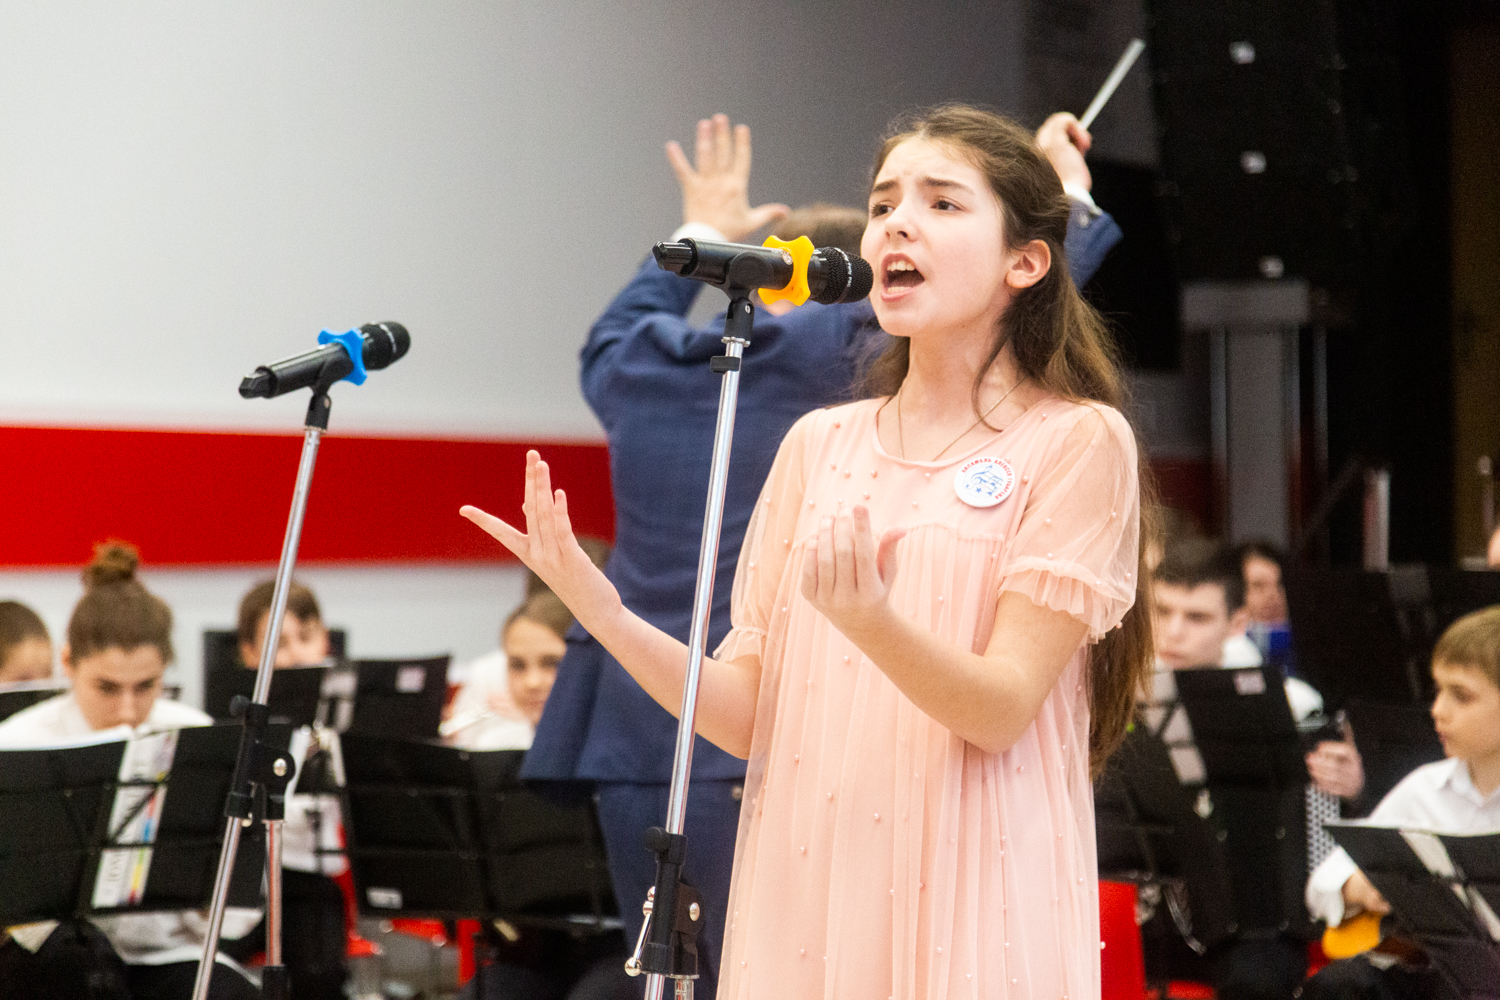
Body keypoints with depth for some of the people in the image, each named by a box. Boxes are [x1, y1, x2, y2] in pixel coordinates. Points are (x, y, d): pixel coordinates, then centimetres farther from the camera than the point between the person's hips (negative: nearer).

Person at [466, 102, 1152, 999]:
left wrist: (868, 618, -31)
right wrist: (606, 615, -9)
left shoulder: (1078, 442, -4)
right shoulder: (819, 444, 11)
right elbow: (748, 714, 6)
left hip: (970, 904, -4)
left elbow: (1002, 708, -13)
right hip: (806, 898, 4)